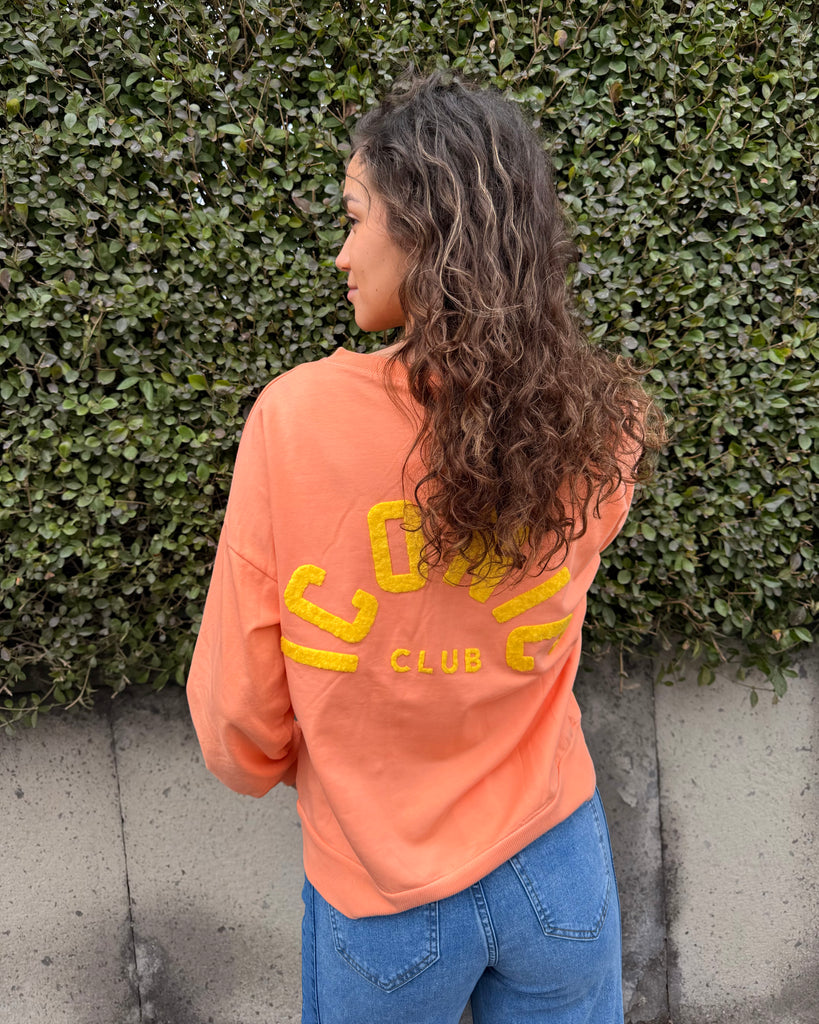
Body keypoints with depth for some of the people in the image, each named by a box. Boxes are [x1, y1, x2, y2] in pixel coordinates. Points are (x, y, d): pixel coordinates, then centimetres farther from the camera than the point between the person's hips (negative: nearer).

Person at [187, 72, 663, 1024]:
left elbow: (241, 715, -13)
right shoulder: (601, 432, -16)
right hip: (556, 867, 2)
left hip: (382, 901, -2)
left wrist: (260, 762, 8)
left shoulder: (297, 418, -23)